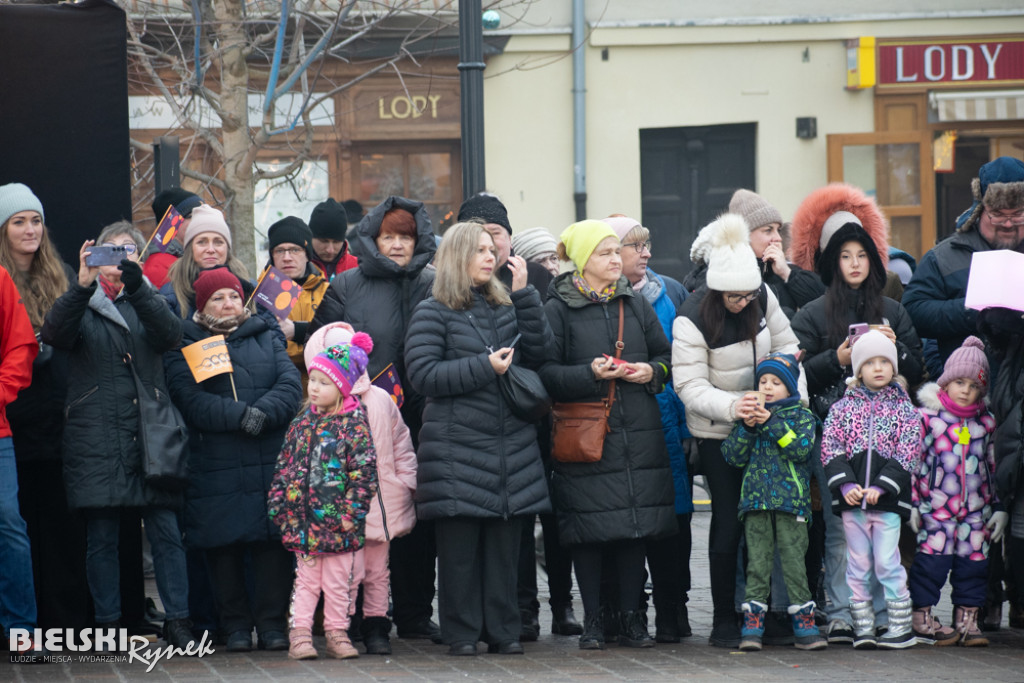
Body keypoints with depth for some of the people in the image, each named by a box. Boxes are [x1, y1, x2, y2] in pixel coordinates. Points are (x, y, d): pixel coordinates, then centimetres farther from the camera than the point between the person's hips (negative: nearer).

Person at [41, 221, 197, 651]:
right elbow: (55, 333, -11)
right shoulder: (83, 305, 11)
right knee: (101, 537, 0)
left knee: (165, 531, -4)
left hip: (150, 433, 1)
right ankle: (108, 626, 7)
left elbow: (170, 334, -6)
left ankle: (177, 621, 0)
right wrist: (83, 285, -26)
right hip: (96, 434, -1)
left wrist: (136, 288, -22)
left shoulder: (148, 301, 16)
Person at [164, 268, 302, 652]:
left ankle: (272, 621, 5)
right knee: (225, 547, 0)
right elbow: (191, 400, -9)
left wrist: (263, 413, -17)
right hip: (215, 470, -2)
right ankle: (236, 624, 10)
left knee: (273, 542, -2)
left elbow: (290, 385, 1)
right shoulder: (185, 347, 6)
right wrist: (241, 415, -19)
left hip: (271, 465, 2)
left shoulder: (266, 339, 16)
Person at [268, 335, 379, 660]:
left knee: (338, 580, 5)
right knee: (306, 579, 6)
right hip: (304, 520, 4)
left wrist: (351, 513, -14)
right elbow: (286, 465, 13)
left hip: (338, 521, -3)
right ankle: (300, 633, 6)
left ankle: (337, 633, 15)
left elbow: (364, 472, -10)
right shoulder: (303, 422, 8)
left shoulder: (355, 424, -6)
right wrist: (279, 505, 7)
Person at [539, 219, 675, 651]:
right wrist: (591, 374, -19)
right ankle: (592, 621, 6)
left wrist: (653, 371, -2)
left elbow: (666, 355, 20)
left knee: (637, 524, 4)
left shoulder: (636, 305, 13)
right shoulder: (558, 310, -1)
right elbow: (546, 372, -7)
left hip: (638, 434, 4)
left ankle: (631, 616, 13)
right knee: (589, 531, -3)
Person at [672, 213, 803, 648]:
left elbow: (786, 347, 9)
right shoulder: (692, 319, -18)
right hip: (718, 434, -4)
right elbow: (690, 386, -20)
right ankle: (724, 622, 5)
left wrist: (796, 395, -4)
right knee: (729, 523, -4)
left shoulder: (764, 299, -3)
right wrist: (731, 405, -37)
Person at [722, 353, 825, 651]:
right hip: (756, 501, 2)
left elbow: (801, 448, -9)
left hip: (791, 500, -2)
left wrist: (771, 424, -14)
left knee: (793, 560, -3)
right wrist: (747, 427, -8)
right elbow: (733, 456, 7)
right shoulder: (749, 415, 16)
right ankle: (752, 622, 1)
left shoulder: (802, 416, 8)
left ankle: (803, 622, 1)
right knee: (757, 562, 1)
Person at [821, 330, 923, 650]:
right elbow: (830, 448, 3)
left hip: (887, 497, -2)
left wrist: (881, 486, -13)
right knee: (858, 564, 6)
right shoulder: (843, 407, 9)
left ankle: (901, 626, 1)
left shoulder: (904, 408, 4)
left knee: (887, 562, -5)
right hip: (851, 497, 2)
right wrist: (845, 484, -11)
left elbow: (907, 453, -2)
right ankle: (863, 626, 11)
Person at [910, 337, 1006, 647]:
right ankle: (922, 620, 5)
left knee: (973, 562, 3)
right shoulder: (927, 418, -1)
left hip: (976, 511, 4)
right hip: (936, 508, -4)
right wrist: (912, 504, -4)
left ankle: (967, 620, 13)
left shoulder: (986, 422, 11)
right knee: (931, 560, -6)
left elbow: (992, 467, 17)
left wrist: (998, 507, 13)